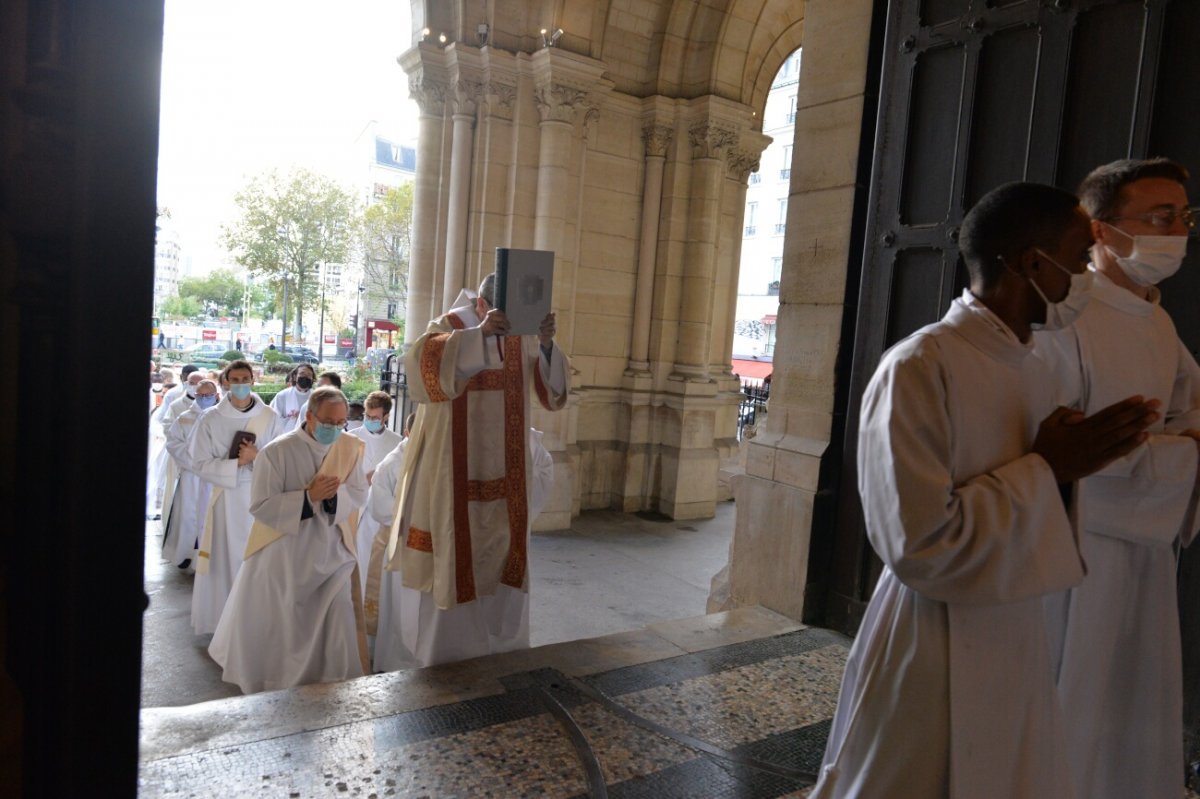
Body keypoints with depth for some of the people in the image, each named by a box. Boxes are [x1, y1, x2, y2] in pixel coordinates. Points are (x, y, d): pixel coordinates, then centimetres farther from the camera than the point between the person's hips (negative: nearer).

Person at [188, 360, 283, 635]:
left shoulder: (270, 418, -2)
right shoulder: (211, 419, -2)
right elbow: (200, 463, -4)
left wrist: (257, 457, -17)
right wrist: (237, 463, -14)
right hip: (226, 497, 0)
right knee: (226, 558, 5)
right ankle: (224, 620, 17)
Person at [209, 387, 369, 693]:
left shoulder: (350, 448, -3)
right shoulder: (277, 451, -15)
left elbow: (360, 495, -1)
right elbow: (260, 506, -16)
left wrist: (334, 494, -23)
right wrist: (309, 497, -26)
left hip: (332, 552, 2)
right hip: (282, 555, -2)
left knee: (339, 623, -1)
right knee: (278, 628, 12)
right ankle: (271, 685, 35)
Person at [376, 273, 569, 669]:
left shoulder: (523, 334, 4)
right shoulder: (453, 324, -8)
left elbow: (552, 392, -4)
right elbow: (422, 358, -29)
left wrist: (547, 344, -22)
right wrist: (480, 332, -40)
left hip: (505, 466, 5)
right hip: (455, 464, -4)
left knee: (502, 550, 11)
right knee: (452, 549, 0)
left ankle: (498, 645, 27)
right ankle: (442, 648, 16)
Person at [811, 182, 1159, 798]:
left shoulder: (1036, 375, 5)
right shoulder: (920, 367, -22)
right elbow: (921, 545, -26)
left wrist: (1076, 463, -4)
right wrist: (1045, 469, -17)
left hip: (1017, 651, 8)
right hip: (934, 666, -8)